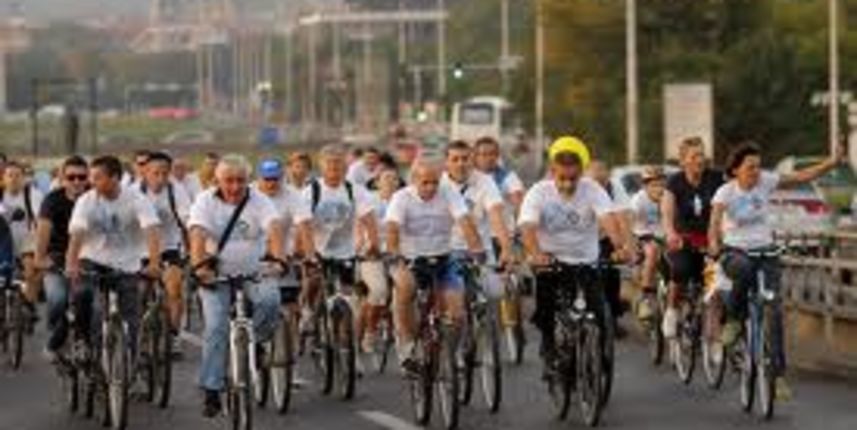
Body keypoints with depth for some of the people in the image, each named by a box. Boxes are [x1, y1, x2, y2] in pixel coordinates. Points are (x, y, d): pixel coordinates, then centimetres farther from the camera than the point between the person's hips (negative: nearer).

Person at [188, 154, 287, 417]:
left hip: (254, 273, 0)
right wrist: (200, 265, -38)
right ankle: (211, 392, -8)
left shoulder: (259, 202, -3)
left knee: (270, 299, -30)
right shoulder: (206, 201, -4)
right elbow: (198, 233, -20)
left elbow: (274, 228, -20)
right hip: (217, 276, 0)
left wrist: (278, 257, -40)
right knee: (216, 327, -13)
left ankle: (254, 344, -2)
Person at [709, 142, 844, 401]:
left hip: (765, 252, 2)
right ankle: (734, 320, -14)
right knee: (744, 269, -40)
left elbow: (801, 177, -5)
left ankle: (778, 374, -6)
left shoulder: (765, 182, -2)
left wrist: (831, 163, -19)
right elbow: (715, 220, -25)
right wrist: (714, 243, -45)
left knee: (774, 309, -10)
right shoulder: (726, 192, -9)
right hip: (735, 252, -2)